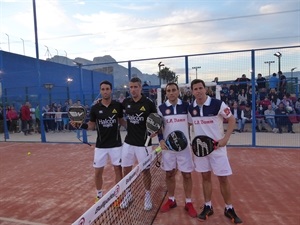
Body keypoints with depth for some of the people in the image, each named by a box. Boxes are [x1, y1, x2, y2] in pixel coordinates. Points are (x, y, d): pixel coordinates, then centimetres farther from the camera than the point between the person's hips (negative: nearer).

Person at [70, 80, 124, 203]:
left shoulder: (118, 105, -5)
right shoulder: (95, 108, -4)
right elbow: (91, 125, 4)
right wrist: (80, 125, -14)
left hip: (116, 144, 0)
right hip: (101, 145, 1)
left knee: (118, 169, 8)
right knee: (98, 172, 9)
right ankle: (99, 195, 32)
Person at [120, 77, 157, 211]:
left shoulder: (149, 103, -11)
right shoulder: (126, 102, 1)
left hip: (143, 143, -4)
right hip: (128, 142, 4)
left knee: (145, 171, 10)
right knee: (126, 170, 12)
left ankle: (148, 196, 31)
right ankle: (128, 195, 33)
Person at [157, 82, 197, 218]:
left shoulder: (186, 105, -1)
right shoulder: (161, 108, 0)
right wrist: (161, 140, -11)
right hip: (167, 146, 1)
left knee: (187, 175, 6)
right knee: (169, 174, 12)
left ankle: (188, 203, 23)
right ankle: (171, 200, 31)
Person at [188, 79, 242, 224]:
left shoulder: (218, 104, -13)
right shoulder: (191, 108, 0)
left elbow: (232, 120, -6)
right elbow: (189, 124, 15)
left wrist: (225, 138, -16)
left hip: (217, 147, -3)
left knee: (223, 179, 3)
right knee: (205, 177, 12)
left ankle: (229, 209, 23)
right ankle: (208, 207, 27)